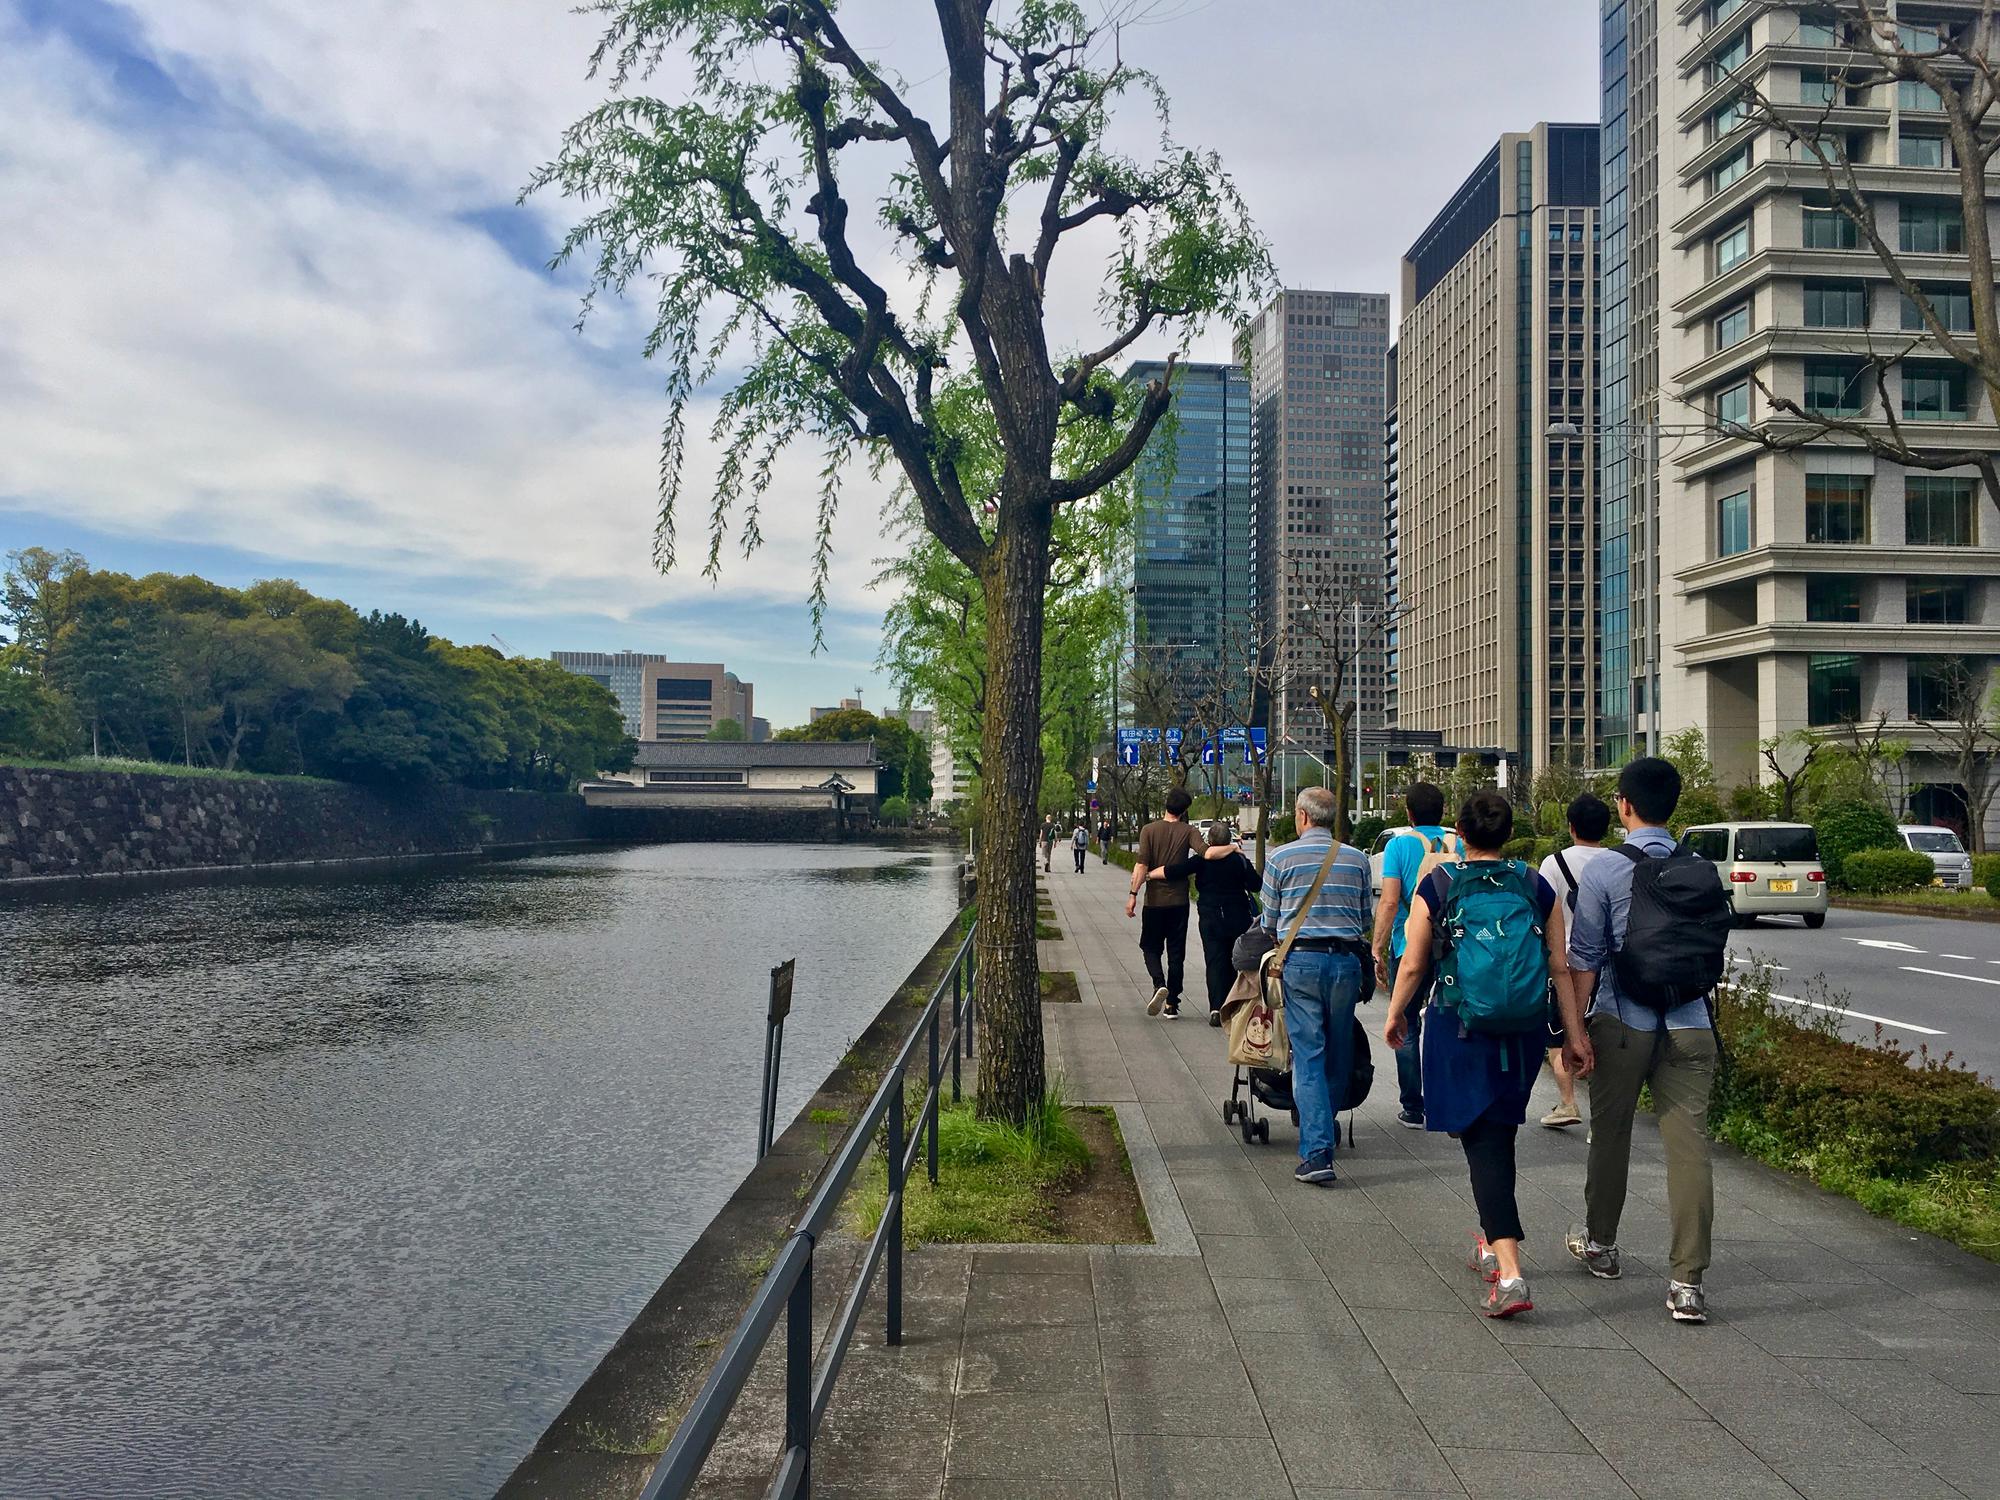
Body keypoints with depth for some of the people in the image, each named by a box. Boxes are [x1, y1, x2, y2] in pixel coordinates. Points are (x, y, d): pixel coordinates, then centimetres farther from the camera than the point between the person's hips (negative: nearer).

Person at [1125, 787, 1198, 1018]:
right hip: (1179, 901, 1)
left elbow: (1141, 865, -12)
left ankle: (1159, 984, -13)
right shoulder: (1187, 832, -4)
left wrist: (1133, 894, -10)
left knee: (1151, 947, 13)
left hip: (1155, 900, -1)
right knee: (1176, 953, 9)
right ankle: (1172, 1004, 10)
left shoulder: (1149, 830, -5)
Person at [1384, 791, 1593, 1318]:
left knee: (1482, 1139, -3)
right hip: (1523, 1031, 4)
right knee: (1499, 1132, 20)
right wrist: (1575, 1034, 7)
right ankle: (1492, 1241, 36)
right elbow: (1560, 969, 1)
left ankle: (1509, 1272, -14)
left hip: (1460, 1027, -3)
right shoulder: (1536, 887, 1)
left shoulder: (1436, 885, -5)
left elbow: (1413, 964, -2)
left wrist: (1395, 1014, 14)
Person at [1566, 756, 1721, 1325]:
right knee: (1688, 1143, 0)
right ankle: (1687, 1281, -2)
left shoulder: (1603, 871, -7)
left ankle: (1600, 1244, 33)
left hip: (1623, 1022, -2)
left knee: (1611, 1135, 15)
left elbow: (1585, 960, -7)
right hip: (1690, 1024, 2)